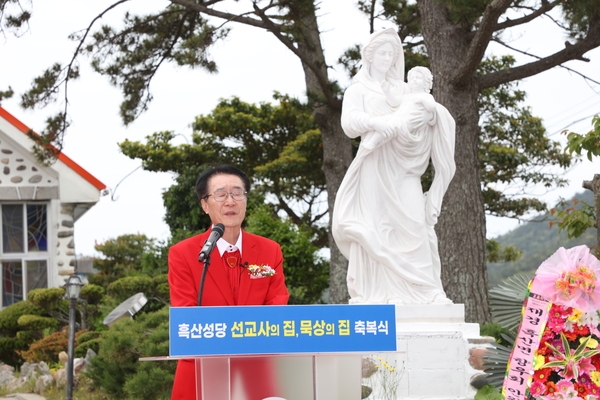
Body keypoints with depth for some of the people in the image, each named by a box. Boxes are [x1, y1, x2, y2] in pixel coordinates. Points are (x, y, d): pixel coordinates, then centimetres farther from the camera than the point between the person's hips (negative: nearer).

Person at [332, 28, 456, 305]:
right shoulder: (358, 89, 12)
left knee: (412, 230, -8)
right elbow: (349, 123, -4)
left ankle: (418, 295, -12)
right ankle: (376, 299, -16)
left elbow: (421, 113, 12)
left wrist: (430, 114, -11)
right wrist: (375, 122, -22)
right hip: (375, 170, -3)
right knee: (376, 235, -12)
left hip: (403, 174, 3)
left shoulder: (402, 90, 23)